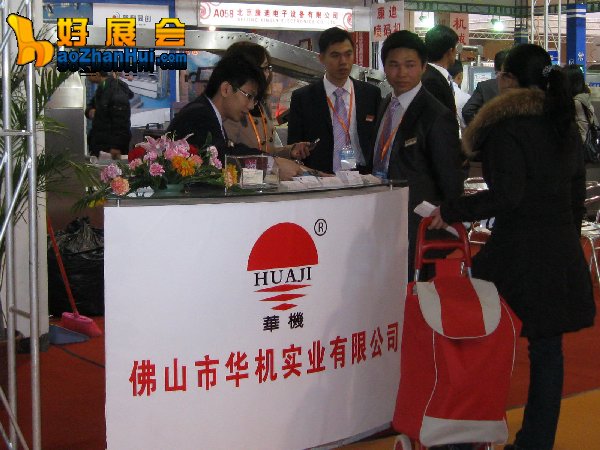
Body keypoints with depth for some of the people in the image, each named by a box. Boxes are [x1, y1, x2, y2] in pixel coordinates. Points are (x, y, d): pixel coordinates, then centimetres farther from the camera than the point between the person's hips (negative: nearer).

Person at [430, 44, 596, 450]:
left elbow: (507, 195, -21)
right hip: (563, 251, 7)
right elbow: (578, 189, 17)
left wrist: (451, 211, -13)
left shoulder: (507, 127, -12)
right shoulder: (565, 123, 11)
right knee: (547, 348, 10)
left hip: (518, 249, -7)